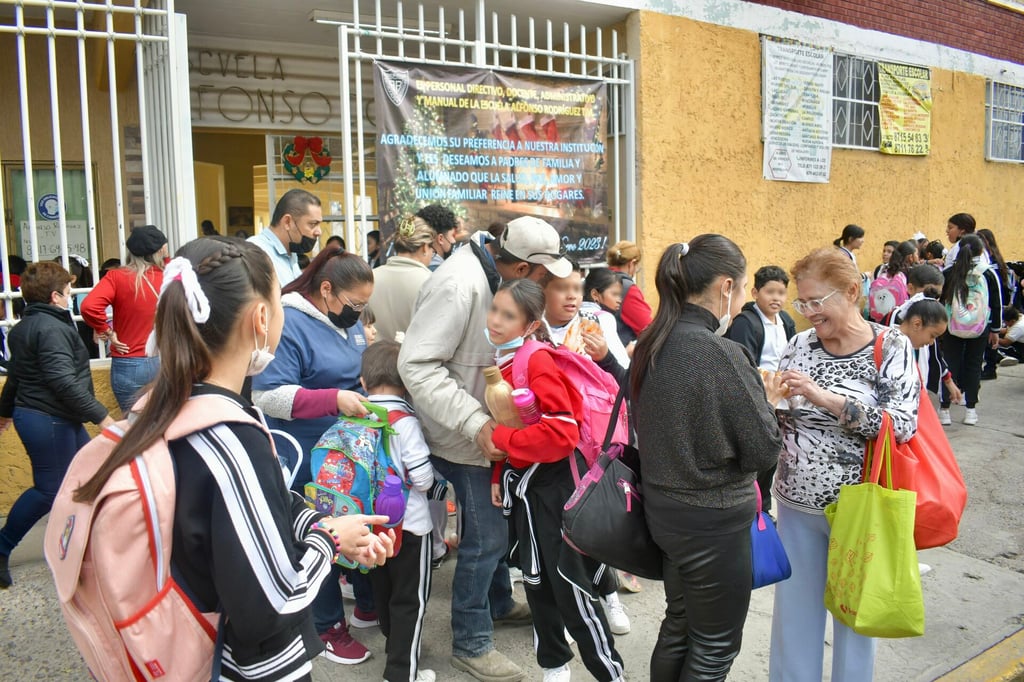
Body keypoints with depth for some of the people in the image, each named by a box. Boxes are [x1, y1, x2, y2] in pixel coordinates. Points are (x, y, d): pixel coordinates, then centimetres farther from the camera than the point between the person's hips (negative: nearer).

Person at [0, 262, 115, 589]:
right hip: (48, 421, -11)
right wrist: (101, 415, -30)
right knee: (50, 490, -1)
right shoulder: (52, 329, -19)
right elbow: (64, 381, -29)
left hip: (54, 418, 11)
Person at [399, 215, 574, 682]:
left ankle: (498, 603, 44)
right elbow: (417, 365, -30)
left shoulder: (492, 275, 2)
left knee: (498, 520, 22)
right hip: (464, 436, -9)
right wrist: (475, 424, -32)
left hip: (490, 426, 9)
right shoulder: (459, 285, -27)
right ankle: (470, 644, 20)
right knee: (486, 535, 0)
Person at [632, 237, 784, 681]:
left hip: (663, 507, 8)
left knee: (678, 628, 23)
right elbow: (765, 450, -18)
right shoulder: (721, 354, -24)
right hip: (714, 522, -7)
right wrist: (764, 401, 0)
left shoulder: (651, 345, 0)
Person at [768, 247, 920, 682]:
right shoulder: (801, 344, 1)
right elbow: (780, 420, 8)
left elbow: (903, 425, -21)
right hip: (796, 502, 4)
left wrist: (824, 397, -29)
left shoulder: (890, 347, -9)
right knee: (793, 606, 14)